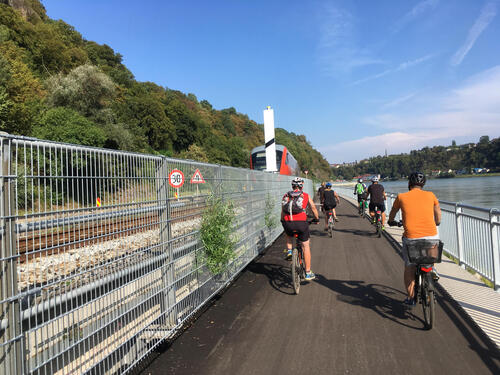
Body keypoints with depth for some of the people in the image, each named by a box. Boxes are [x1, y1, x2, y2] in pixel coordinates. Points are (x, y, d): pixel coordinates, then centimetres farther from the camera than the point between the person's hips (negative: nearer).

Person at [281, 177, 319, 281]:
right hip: (301, 223, -2)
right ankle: (308, 273, 17)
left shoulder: (286, 196, 18)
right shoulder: (306, 196, 15)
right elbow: (313, 208, 21)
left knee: (289, 235, 38)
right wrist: (317, 218, 38)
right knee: (306, 246, 14)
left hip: (288, 223, 2)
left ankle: (289, 250, 15)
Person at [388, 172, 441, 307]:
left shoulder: (401, 197, 6)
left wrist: (391, 222, 46)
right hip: (432, 237, 2)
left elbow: (391, 216, 24)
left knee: (409, 267, 18)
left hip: (411, 238, -1)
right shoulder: (430, 195, 9)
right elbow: (438, 219, 20)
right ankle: (431, 268, 24)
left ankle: (410, 298, 24)